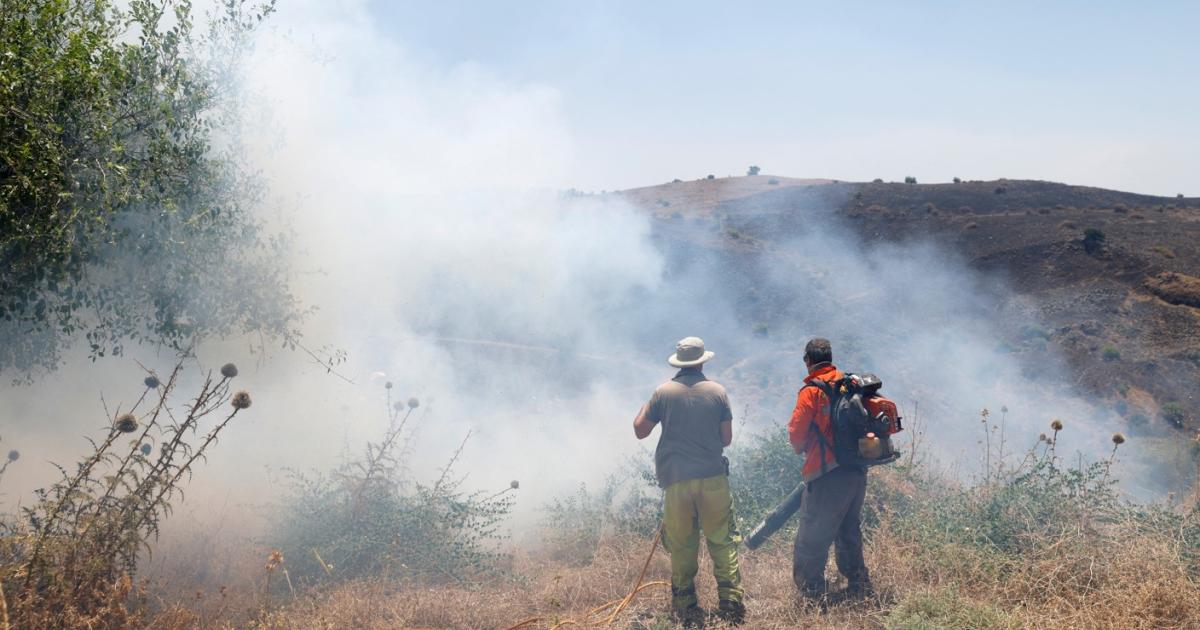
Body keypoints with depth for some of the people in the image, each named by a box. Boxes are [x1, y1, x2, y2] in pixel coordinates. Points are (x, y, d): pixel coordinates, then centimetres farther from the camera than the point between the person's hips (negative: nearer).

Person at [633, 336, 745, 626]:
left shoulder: (664, 392, -1)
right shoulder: (717, 391, 1)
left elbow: (640, 431, 6)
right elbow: (727, 438, 5)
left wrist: (645, 407, 22)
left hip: (676, 480, 0)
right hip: (713, 477, 0)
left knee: (682, 547, 9)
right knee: (723, 542, 8)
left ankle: (687, 610, 12)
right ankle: (731, 603, 2)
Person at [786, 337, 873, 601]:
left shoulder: (811, 391, -10)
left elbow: (796, 433, -9)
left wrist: (802, 447, 12)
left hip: (828, 475, -7)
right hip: (857, 471, 7)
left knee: (811, 538, 0)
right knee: (848, 531, 21)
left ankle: (811, 590, 0)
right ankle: (859, 585, 26)